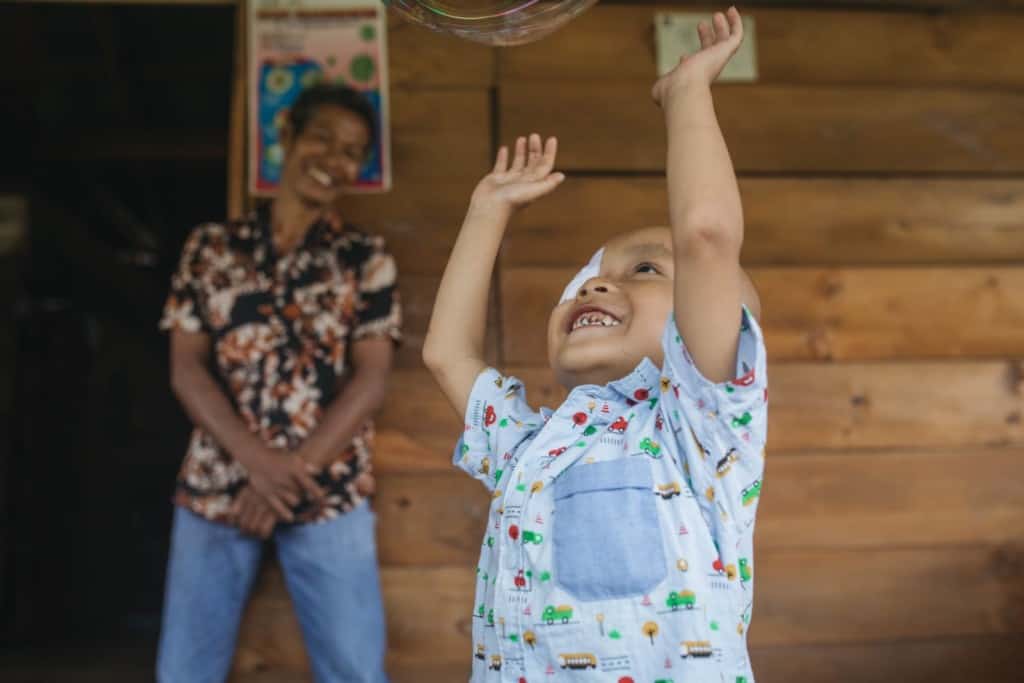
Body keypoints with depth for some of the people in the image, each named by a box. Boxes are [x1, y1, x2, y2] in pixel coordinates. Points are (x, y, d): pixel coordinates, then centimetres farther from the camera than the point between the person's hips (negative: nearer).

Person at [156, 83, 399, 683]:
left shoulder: (367, 258, 4)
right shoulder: (211, 247, 7)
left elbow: (372, 380, -4)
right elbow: (186, 368, 0)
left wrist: (294, 468, -15)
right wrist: (258, 460, -14)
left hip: (329, 493, -1)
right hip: (215, 486, 1)